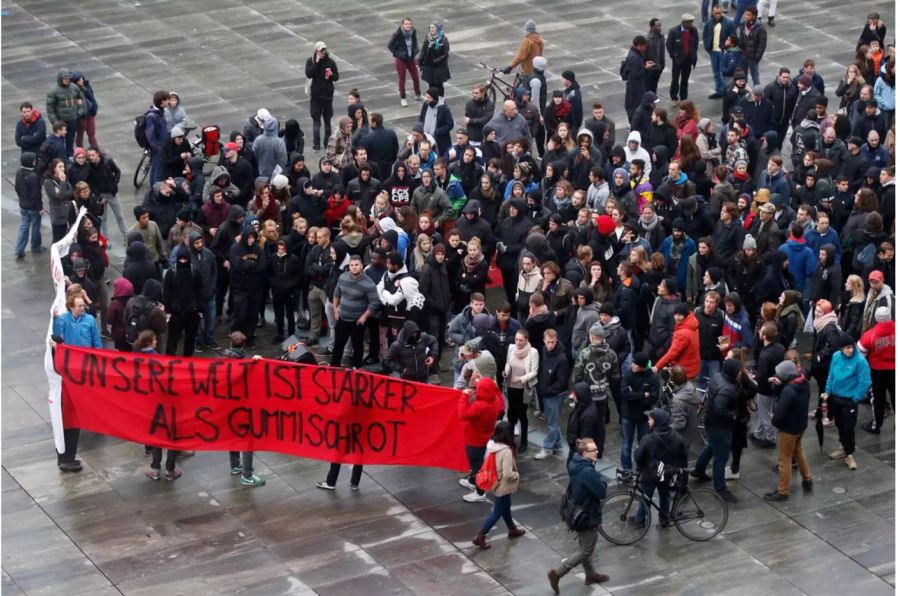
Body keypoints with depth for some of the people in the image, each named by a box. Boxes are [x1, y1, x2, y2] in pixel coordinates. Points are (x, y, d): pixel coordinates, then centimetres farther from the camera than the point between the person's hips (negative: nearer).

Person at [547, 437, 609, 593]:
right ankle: (557, 573, 4)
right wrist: (601, 479, -9)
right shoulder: (588, 472, -31)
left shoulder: (575, 465, -2)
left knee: (585, 547, 25)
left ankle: (590, 574, 42)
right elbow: (602, 492, -27)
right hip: (588, 516, -9)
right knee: (586, 551, 5)